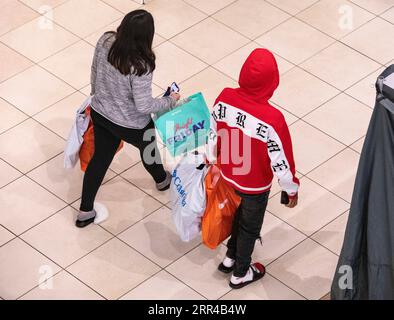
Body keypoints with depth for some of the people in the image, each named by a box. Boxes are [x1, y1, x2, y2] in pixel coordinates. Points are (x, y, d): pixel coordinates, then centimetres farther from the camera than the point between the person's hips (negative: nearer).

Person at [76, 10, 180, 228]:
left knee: (100, 158, 25)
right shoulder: (140, 66, -37)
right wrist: (170, 101, -10)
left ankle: (85, 212, 35)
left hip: (99, 113, 4)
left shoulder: (105, 41, -20)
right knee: (148, 147, 29)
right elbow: (143, 107, -27)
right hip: (130, 125, -4)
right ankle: (162, 180, 61)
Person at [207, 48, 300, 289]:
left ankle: (231, 258, 53)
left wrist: (212, 160, 15)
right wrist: (292, 188, -5)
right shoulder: (272, 119, -37)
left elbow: (213, 133, -5)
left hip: (227, 175, 4)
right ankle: (241, 273, 46)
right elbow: (281, 161, -24)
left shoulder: (225, 98, -24)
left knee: (238, 214, 33)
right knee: (250, 226, 23)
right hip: (256, 185, -4)